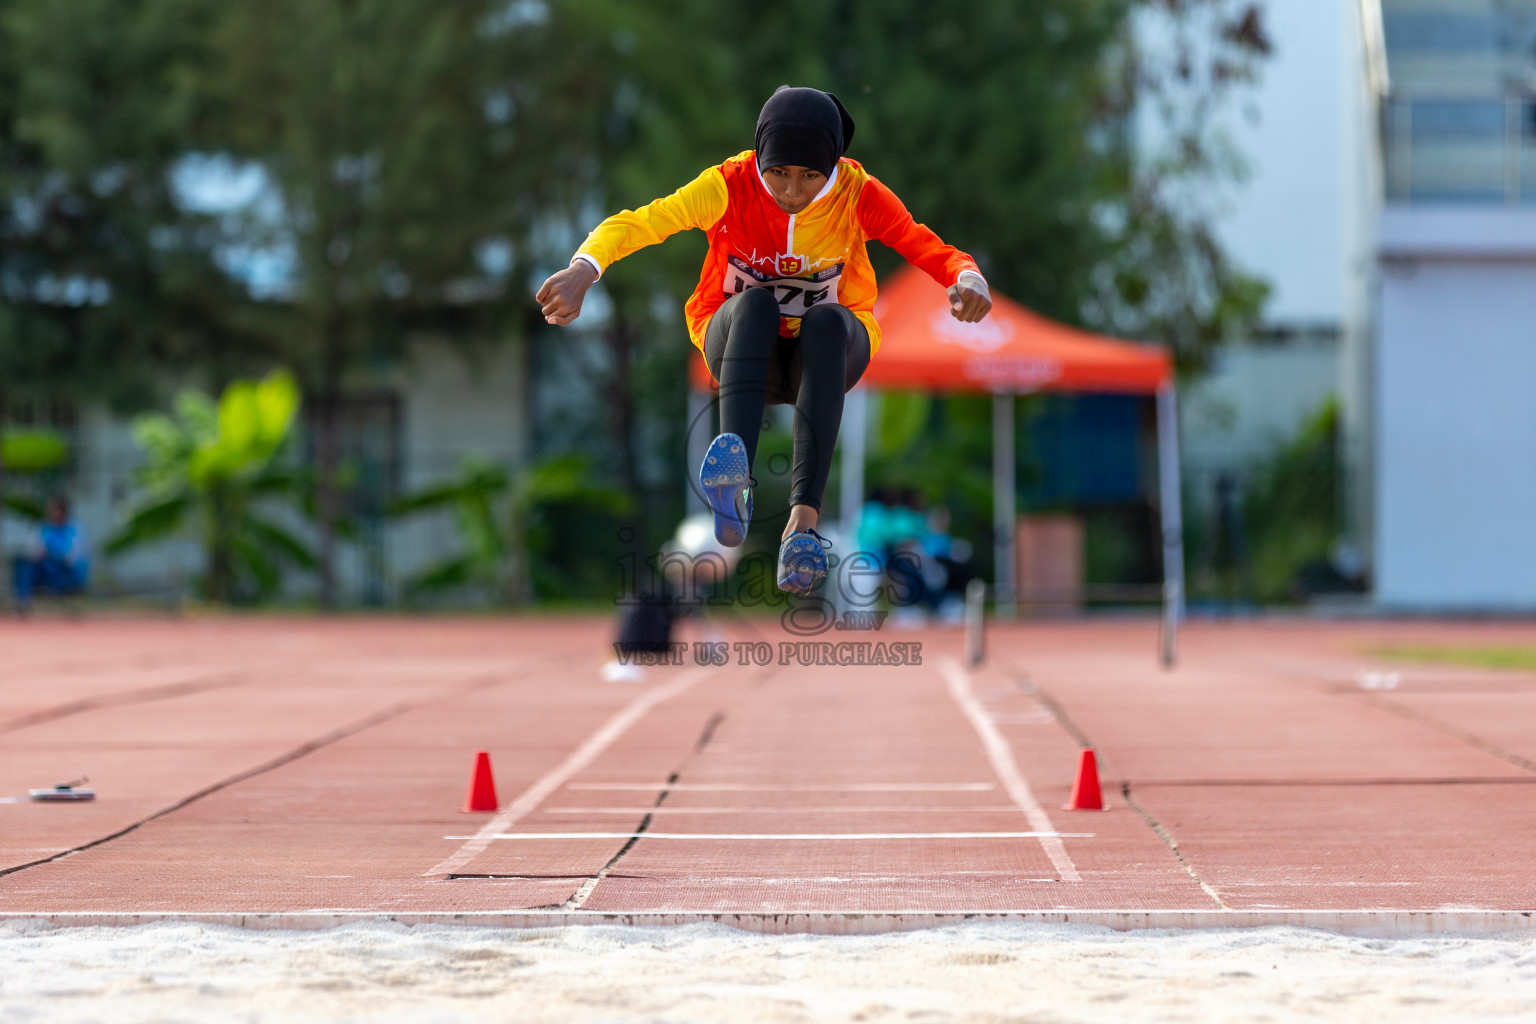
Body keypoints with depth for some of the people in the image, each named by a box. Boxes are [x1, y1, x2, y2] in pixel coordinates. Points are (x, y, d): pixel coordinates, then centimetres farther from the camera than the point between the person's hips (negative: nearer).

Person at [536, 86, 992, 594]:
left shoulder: (859, 195, -13)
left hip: (825, 356, 0)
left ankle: (804, 515, -49)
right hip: (744, 354, 0)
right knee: (755, 304, -34)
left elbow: (931, 250, -19)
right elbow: (635, 224, -21)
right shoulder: (730, 186, -16)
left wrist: (968, 279, -42)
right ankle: (737, 487, -58)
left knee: (827, 320, -34)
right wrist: (584, 269, -40)